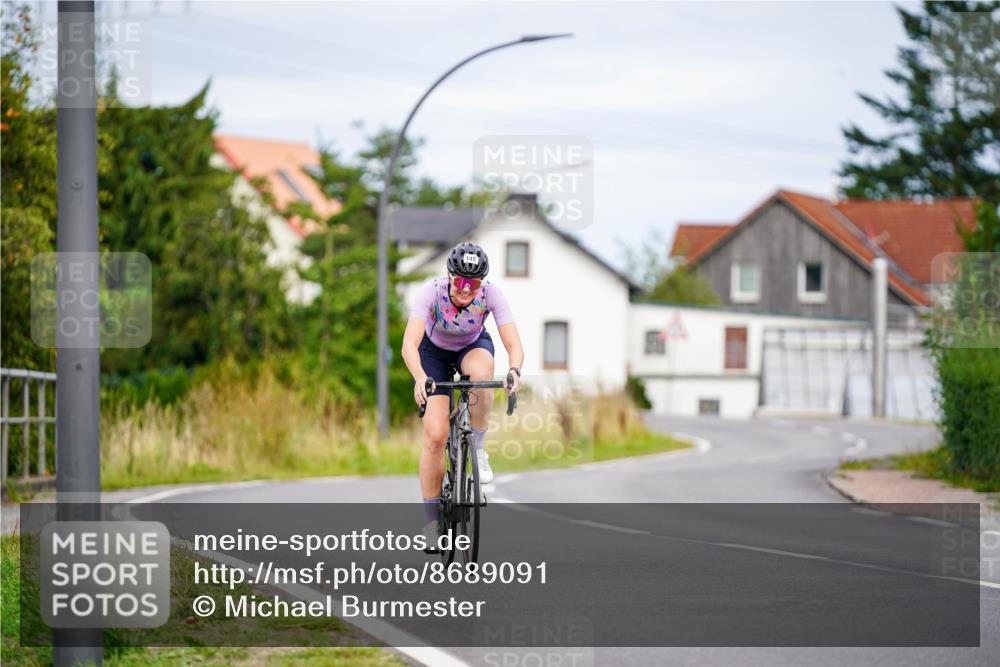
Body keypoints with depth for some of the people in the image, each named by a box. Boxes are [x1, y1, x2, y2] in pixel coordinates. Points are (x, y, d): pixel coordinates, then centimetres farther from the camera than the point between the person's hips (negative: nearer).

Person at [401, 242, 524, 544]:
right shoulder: (432, 292, -34)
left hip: (474, 346, 1)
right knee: (435, 436, -14)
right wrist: (420, 378, -62)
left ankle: (478, 449, -16)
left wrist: (514, 370, -57)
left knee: (480, 372, -38)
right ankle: (431, 518, 2)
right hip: (434, 351, -1)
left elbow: (514, 344, -35)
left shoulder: (492, 294, -30)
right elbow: (409, 344, -43)